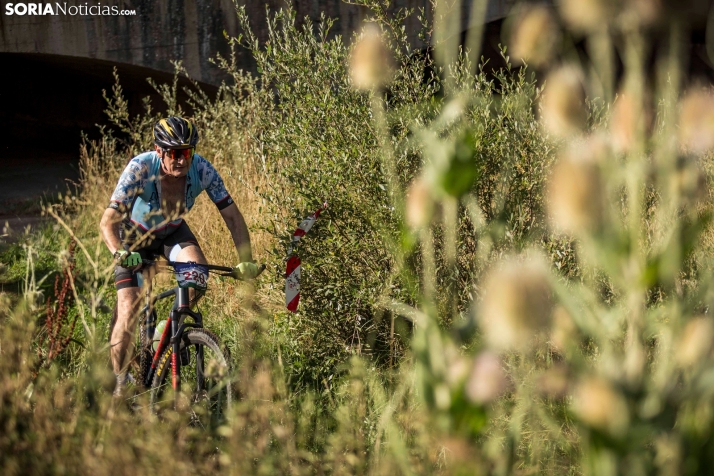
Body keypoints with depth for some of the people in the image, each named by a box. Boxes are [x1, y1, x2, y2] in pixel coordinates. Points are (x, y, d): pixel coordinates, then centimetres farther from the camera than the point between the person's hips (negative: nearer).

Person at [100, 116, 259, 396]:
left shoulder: (201, 170, -27)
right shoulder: (140, 168, -34)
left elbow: (232, 215, -21)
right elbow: (108, 221, -39)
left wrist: (246, 260, -33)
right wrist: (120, 253, -59)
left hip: (172, 232, 3)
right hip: (135, 236, -2)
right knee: (128, 312, -15)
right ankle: (120, 384, 2)